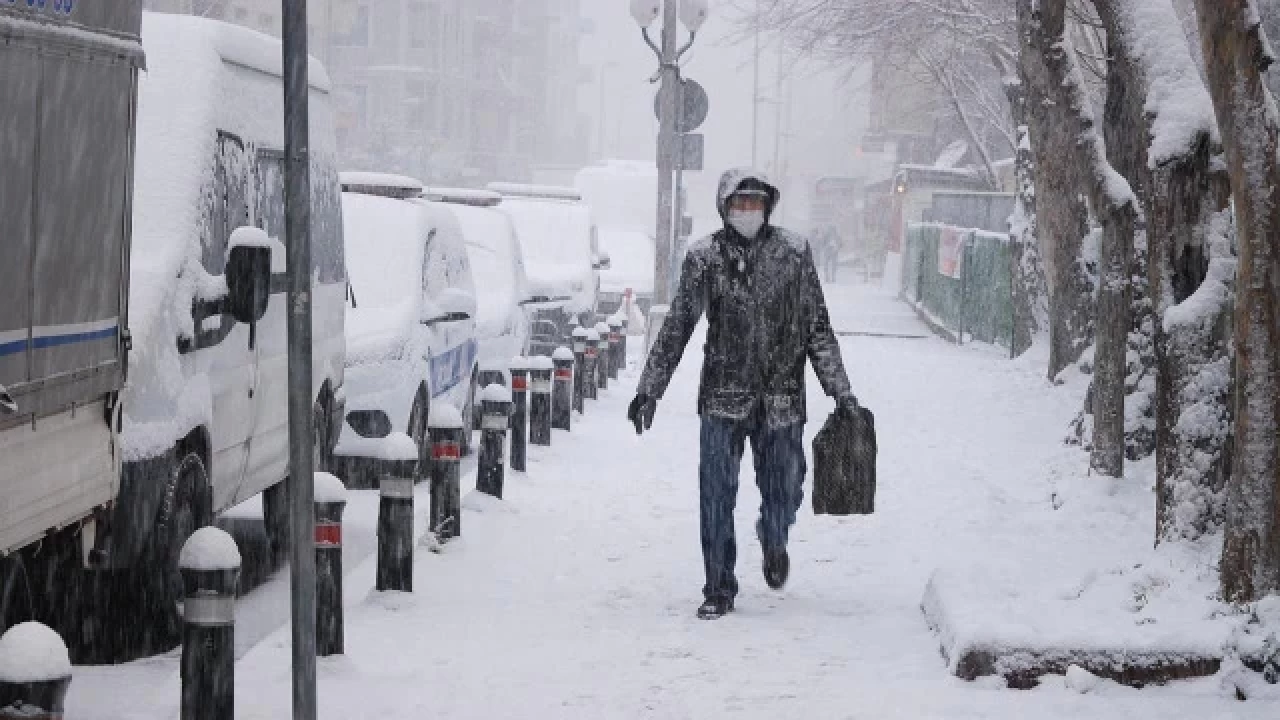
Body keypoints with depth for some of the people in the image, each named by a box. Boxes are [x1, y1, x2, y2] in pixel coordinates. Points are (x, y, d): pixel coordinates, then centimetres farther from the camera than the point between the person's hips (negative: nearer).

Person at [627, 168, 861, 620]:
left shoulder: (793, 253, 1)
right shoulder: (705, 257, 0)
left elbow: (818, 329, 6)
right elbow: (676, 328, 5)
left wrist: (841, 393, 5)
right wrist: (649, 389, 2)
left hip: (782, 400, 0)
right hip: (723, 398, 0)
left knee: (784, 494, 8)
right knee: (716, 499, -1)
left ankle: (774, 541, 42)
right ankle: (719, 590, 11)